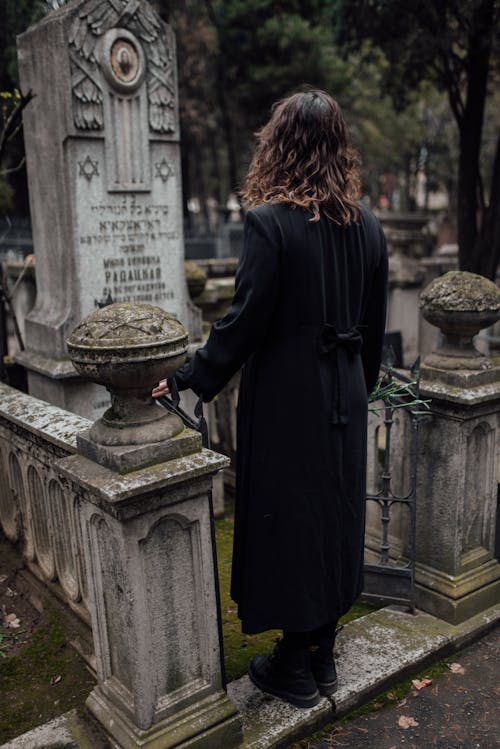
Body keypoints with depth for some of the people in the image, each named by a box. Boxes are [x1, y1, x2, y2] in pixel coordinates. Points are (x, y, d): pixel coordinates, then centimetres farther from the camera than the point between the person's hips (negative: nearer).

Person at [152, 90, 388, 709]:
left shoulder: (270, 222, -17)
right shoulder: (367, 226, 3)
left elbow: (245, 321, -17)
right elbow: (373, 328, 8)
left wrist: (190, 378, -5)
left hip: (287, 403, -6)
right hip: (344, 402, 6)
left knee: (288, 522, 8)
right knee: (335, 517, 17)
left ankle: (295, 669, 26)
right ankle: (322, 657, 35)